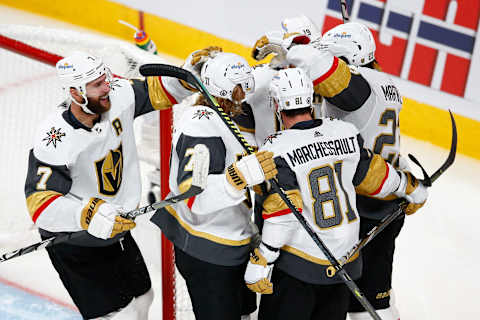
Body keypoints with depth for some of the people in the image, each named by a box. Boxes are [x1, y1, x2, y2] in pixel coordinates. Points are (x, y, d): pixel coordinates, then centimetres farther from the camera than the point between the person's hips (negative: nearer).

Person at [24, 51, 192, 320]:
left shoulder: (118, 97, -12)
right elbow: (40, 202, -32)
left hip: (117, 227, 7)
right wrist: (89, 214, -45)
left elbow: (158, 91, 1)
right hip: (74, 244, -7)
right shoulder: (54, 141, -30)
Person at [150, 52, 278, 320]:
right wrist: (242, 176, -45)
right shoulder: (202, 125, -25)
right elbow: (193, 195, -36)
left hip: (231, 245, 11)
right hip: (207, 256, -11)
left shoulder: (223, 118, 8)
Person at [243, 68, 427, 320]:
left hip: (300, 265, -5)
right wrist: (411, 188, 28)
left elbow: (282, 212, -19)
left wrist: (259, 263, -13)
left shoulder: (277, 150, -16)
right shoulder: (346, 132, -2)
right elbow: (374, 176, 9)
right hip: (345, 260, 6)